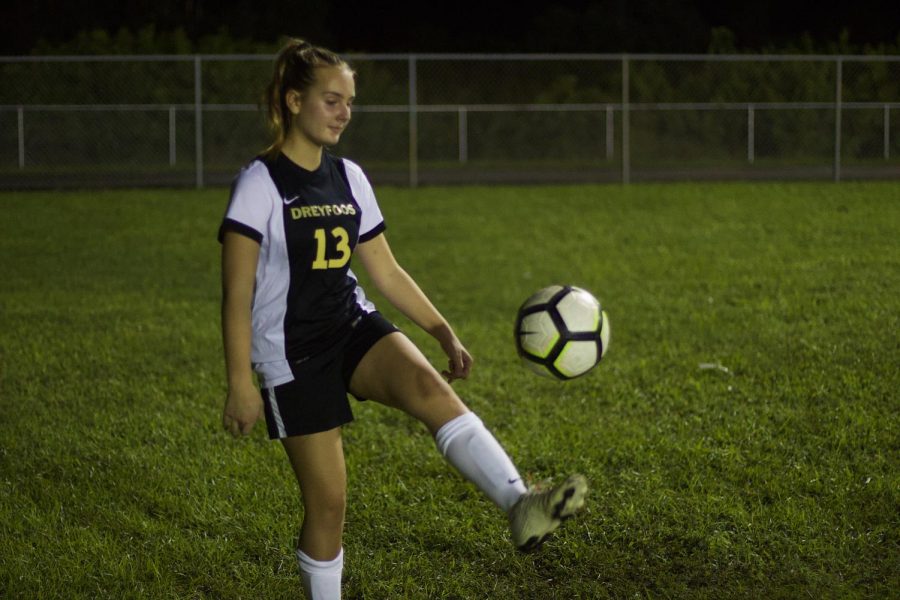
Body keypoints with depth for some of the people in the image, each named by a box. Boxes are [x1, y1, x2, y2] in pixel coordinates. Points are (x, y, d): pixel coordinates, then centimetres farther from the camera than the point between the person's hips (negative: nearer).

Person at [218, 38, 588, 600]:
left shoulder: (349, 178, 8)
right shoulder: (260, 184, -10)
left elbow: (387, 272, 15)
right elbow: (237, 296, -12)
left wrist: (445, 332, 8)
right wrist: (241, 384, -16)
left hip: (354, 326, 5)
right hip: (293, 353, -4)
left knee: (433, 389, -26)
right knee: (328, 501, -4)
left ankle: (522, 507, -41)